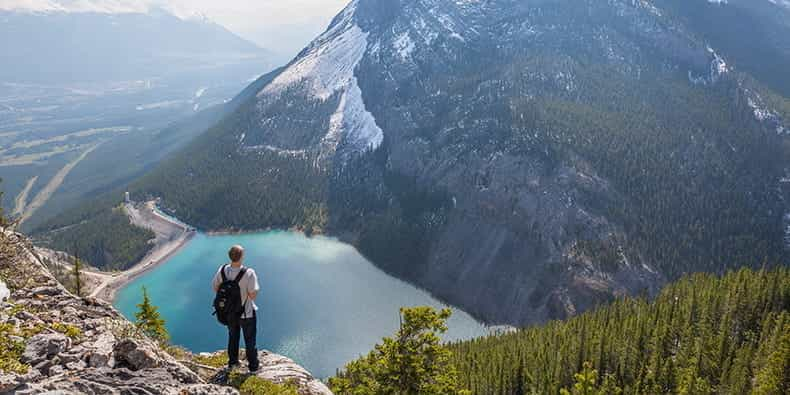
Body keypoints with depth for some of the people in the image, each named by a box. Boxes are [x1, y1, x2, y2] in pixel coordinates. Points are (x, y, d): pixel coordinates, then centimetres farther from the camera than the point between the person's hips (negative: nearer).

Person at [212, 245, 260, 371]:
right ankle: (253, 366, 31)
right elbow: (253, 295, -28)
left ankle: (232, 362, 45)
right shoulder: (249, 273, -31)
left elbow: (215, 287, -3)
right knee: (250, 340, 16)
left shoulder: (222, 270, -16)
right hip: (247, 313, -4)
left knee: (233, 337, 28)